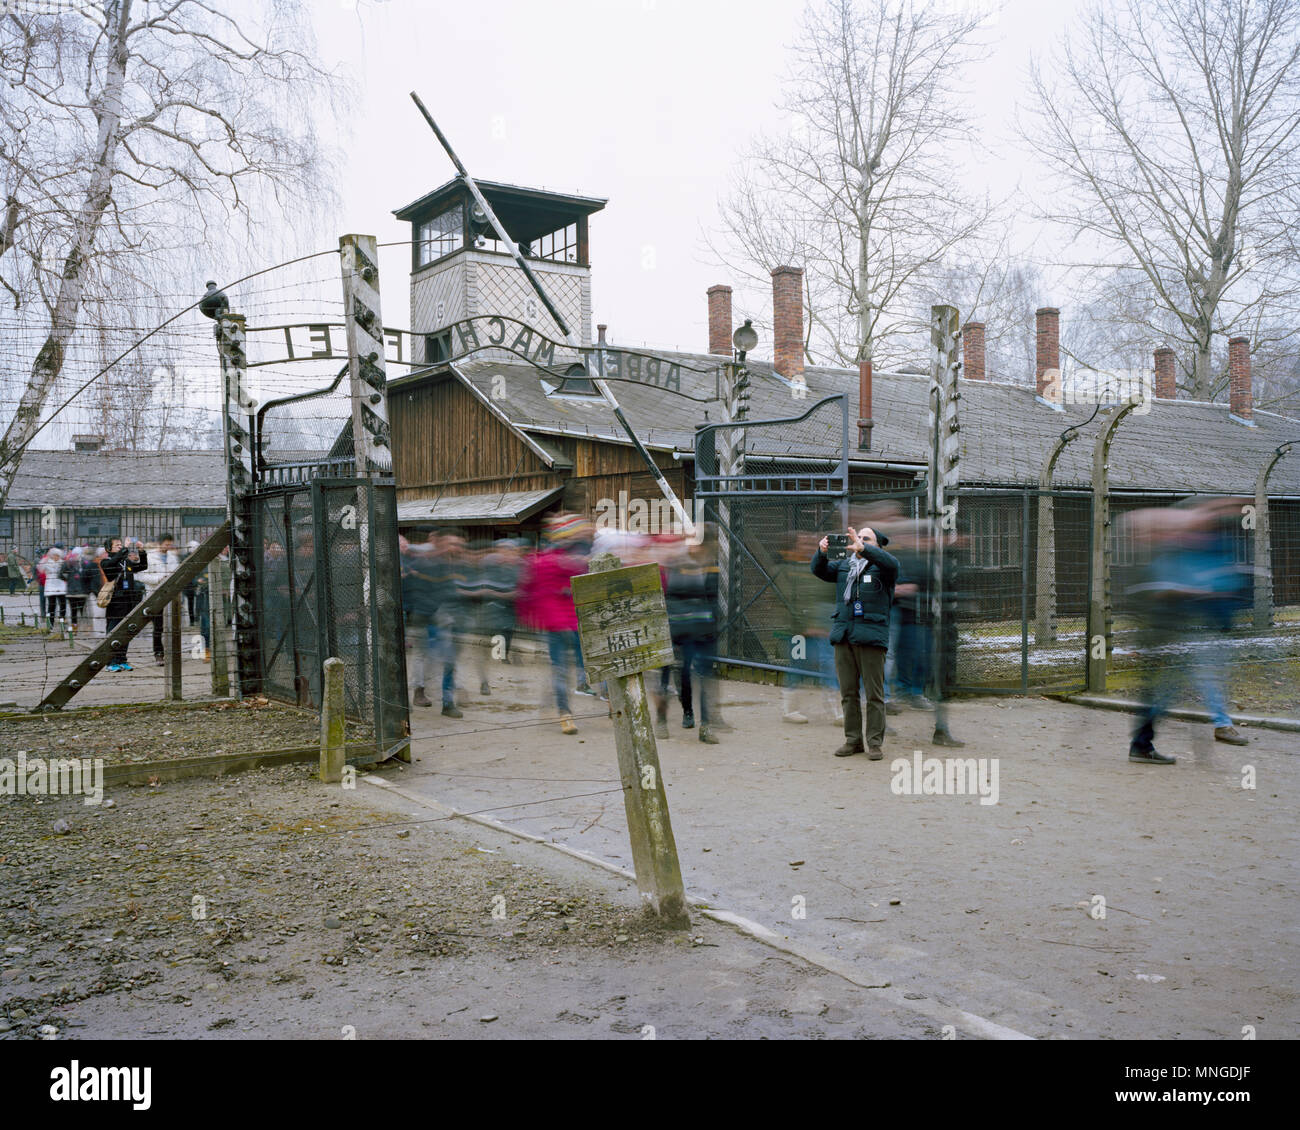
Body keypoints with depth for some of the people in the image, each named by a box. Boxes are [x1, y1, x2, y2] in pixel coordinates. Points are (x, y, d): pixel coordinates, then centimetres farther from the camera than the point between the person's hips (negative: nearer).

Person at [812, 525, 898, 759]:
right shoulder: (844, 566, 19)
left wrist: (863, 548, -30)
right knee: (847, 692, 7)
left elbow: (891, 564, -18)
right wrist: (822, 552, -12)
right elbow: (819, 570, 9)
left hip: (871, 636, -5)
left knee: (874, 693, -2)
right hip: (843, 635, 5)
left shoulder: (881, 566, 4)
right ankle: (853, 740, 14)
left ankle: (876, 742, 4)